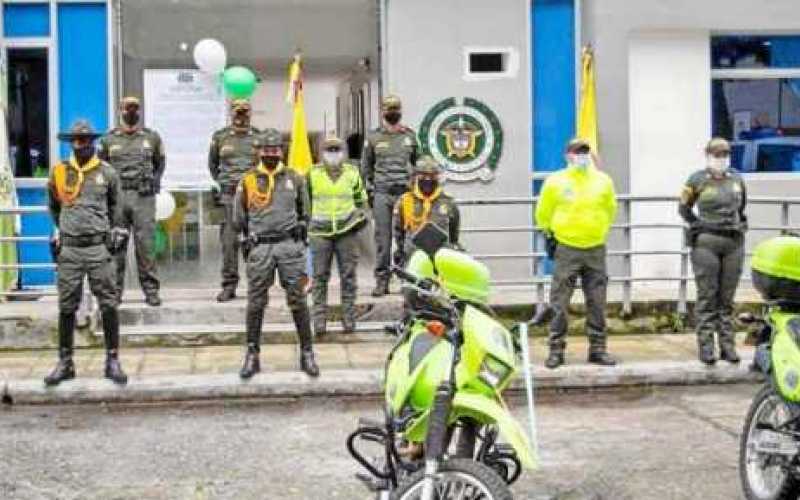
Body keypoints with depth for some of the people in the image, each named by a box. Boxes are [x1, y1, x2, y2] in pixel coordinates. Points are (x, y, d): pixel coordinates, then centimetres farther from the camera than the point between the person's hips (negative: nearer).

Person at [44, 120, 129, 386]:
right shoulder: (59, 172, 4)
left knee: (109, 305, -1)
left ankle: (113, 360, 7)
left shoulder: (107, 172, 1)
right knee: (66, 307, 5)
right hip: (69, 249, 1)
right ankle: (65, 363, 14)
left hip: (98, 248, -1)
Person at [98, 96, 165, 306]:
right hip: (116, 196, 1)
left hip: (143, 197, 0)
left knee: (146, 244, -3)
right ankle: (115, 290, 8)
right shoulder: (109, 139, 9)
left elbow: (160, 162, 22)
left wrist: (154, 181, 10)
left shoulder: (152, 137, 10)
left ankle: (151, 290, 2)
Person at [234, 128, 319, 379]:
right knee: (256, 303, 3)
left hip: (290, 245, 0)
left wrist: (299, 232, 7)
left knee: (298, 300, 1)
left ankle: (307, 353, 7)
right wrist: (249, 239, 8)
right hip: (260, 248, 0)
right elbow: (238, 219, 13)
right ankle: (252, 355, 10)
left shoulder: (294, 178, 8)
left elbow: (304, 212, 18)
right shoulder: (247, 181, 5)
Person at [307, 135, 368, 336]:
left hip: (347, 231, 1)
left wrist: (361, 216, 9)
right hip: (320, 231, -1)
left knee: (348, 276, 2)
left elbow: (361, 199, 20)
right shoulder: (313, 174, 3)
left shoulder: (352, 173, 6)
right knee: (320, 276, -2)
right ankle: (320, 320, 3)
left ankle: (349, 318, 10)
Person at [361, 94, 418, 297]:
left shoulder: (410, 136, 10)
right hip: (382, 193, -1)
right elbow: (366, 166, 13)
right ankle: (381, 280, 2)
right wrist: (369, 189, 5)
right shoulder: (373, 138, 7)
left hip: (405, 192, 1)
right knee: (382, 237, -2)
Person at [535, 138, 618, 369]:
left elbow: (610, 210, 21)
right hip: (566, 249, -2)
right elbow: (543, 213, 9)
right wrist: (549, 236, 8)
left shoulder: (603, 181, 5)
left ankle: (597, 349, 15)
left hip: (595, 249, 2)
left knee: (597, 304, 6)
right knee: (559, 303, -2)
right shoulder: (555, 182, -2)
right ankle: (556, 350, 5)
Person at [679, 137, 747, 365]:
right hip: (706, 244, -4)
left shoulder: (737, 179, 11)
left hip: (734, 243, 4)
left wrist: (740, 225, 14)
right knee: (707, 297, -2)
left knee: (727, 298, 7)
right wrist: (698, 225, 0)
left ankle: (728, 346, 11)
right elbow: (684, 208, 9)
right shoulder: (697, 180, -1)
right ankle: (706, 347, 0)